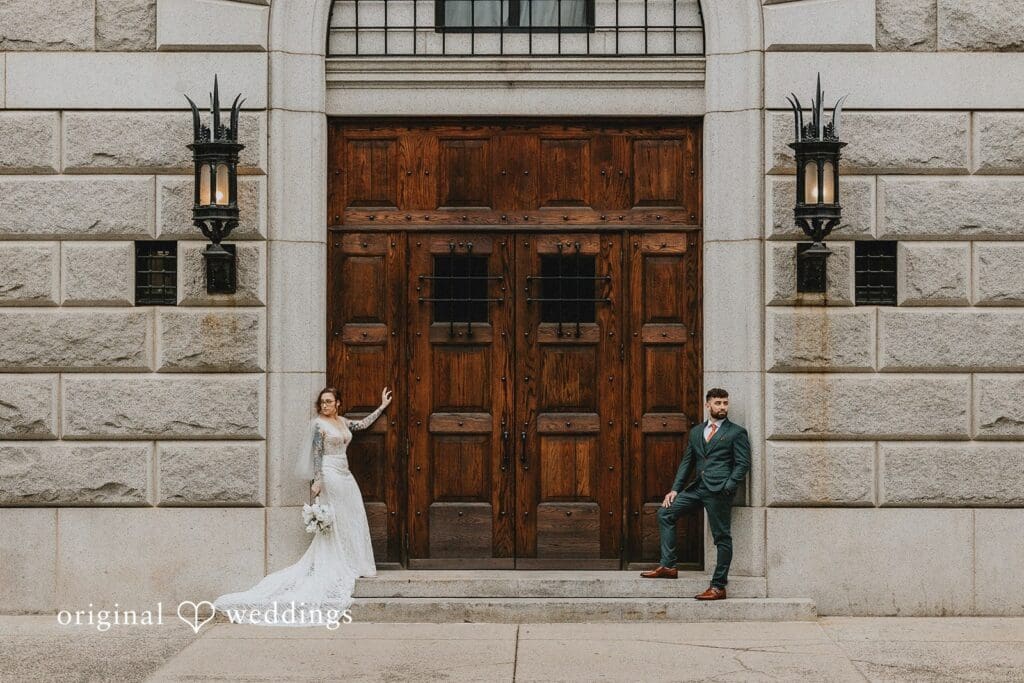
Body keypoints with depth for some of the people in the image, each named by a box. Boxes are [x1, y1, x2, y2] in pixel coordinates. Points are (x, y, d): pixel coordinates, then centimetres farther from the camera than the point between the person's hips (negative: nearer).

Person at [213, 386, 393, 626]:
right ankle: (339, 567, 0)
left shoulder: (342, 422, 13)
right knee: (335, 521, -5)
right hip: (330, 475, -8)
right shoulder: (318, 424, -8)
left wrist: (382, 406, 25)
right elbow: (316, 454, -12)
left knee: (352, 519, 7)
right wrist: (316, 481, -18)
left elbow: (363, 424, 25)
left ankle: (351, 565, 14)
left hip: (345, 475, 8)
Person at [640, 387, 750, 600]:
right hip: (698, 487, 6)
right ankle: (668, 566, 5)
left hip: (719, 489, -6)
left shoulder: (736, 433, 1)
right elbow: (687, 462, 18)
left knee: (722, 537, -3)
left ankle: (718, 586, 1)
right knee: (665, 513, 4)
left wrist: (727, 488, -15)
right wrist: (675, 489, 9)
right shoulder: (696, 432, 17)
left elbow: (743, 464, -4)